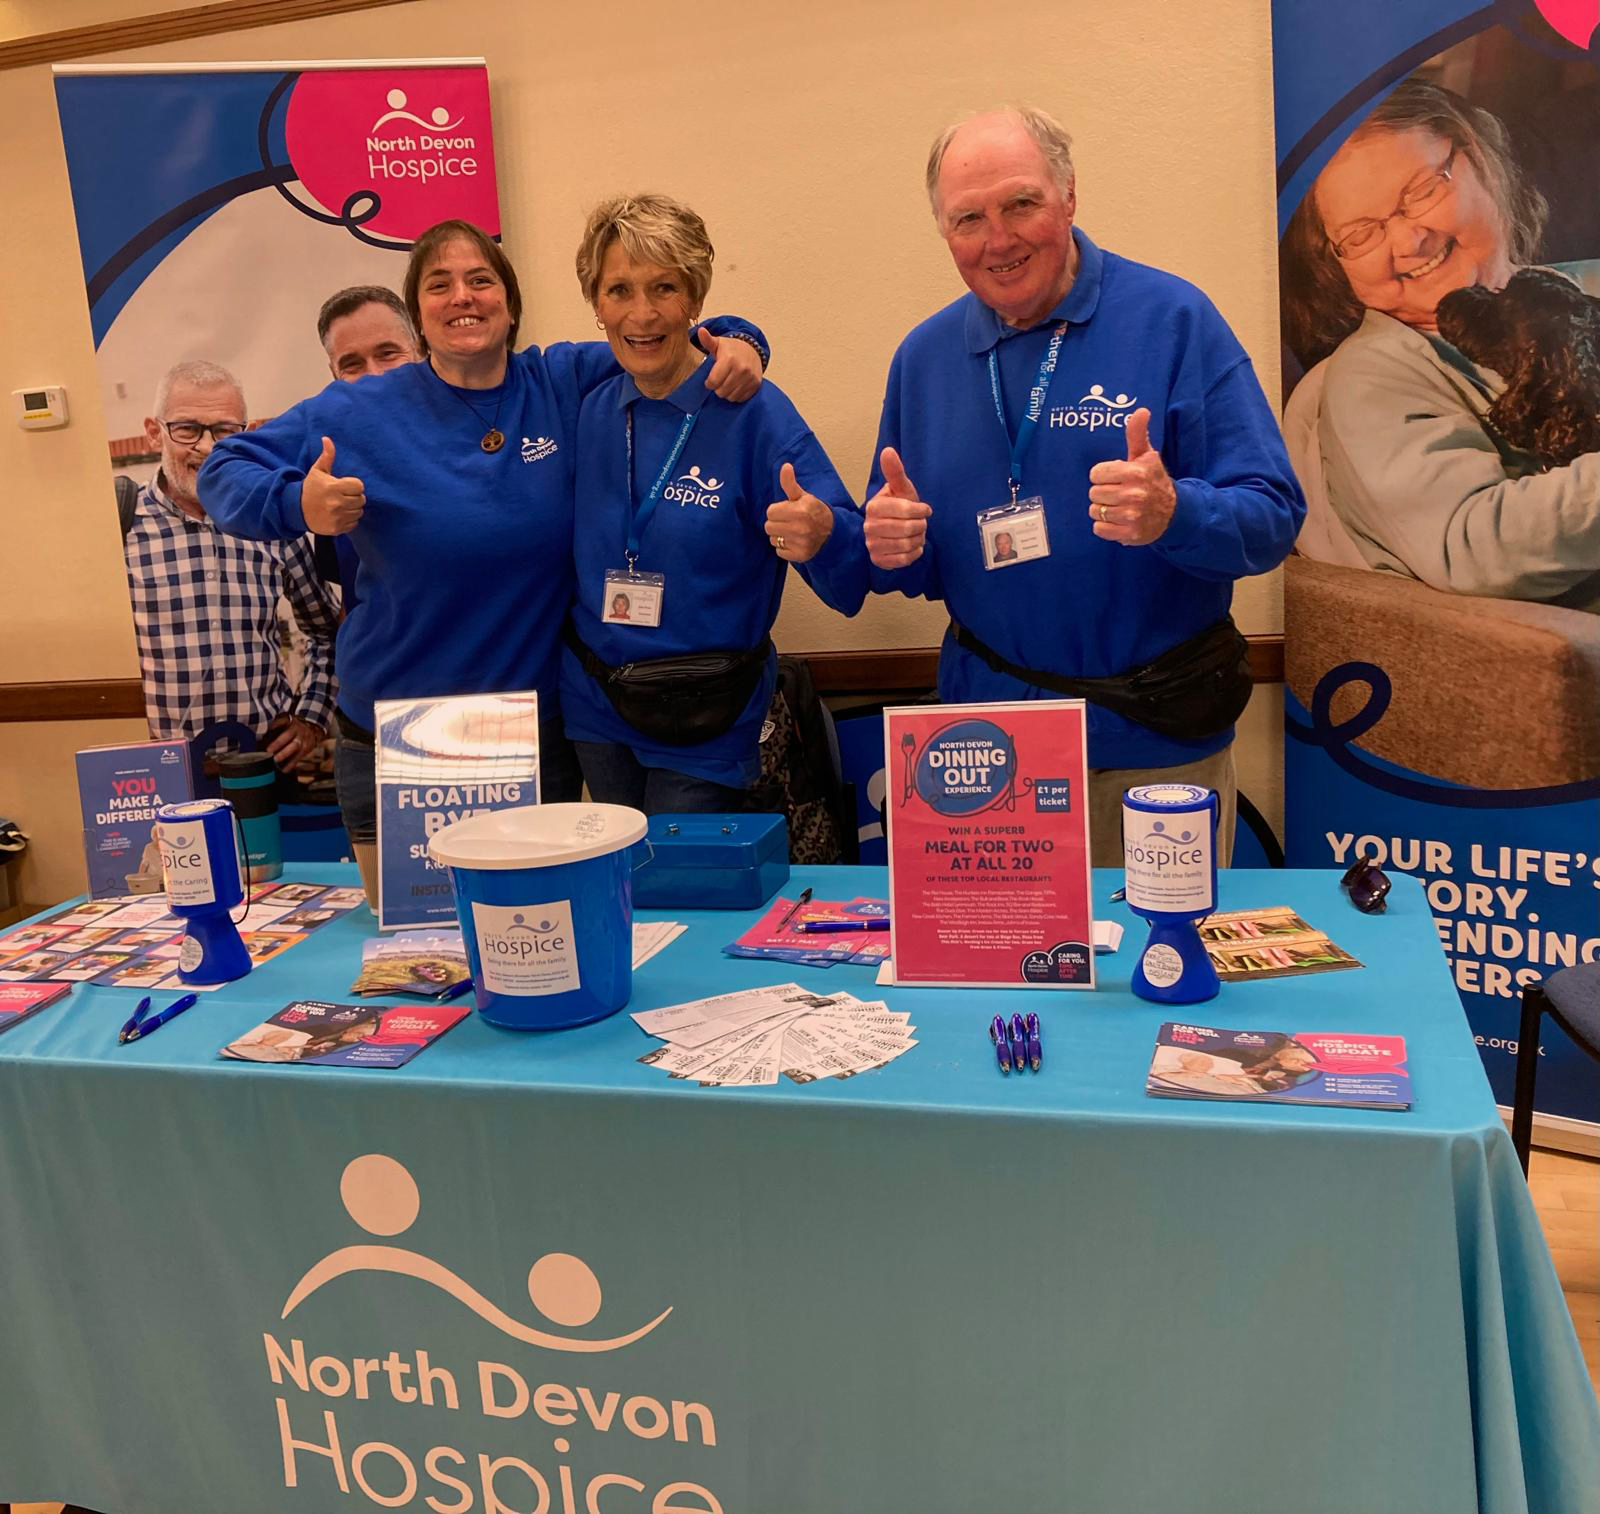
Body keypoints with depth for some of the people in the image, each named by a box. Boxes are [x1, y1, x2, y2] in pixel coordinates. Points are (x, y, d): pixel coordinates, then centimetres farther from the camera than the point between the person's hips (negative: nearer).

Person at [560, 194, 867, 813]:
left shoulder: (752, 414, -14)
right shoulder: (589, 413, 0)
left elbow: (852, 580, -20)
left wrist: (822, 538, -41)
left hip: (705, 727, -5)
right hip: (595, 712, 5)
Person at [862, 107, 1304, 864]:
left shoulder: (1174, 321, -7)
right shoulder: (924, 356, 5)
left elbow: (1273, 518, -11)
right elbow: (911, 565, 11)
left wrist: (1173, 514, -31)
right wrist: (889, 544, -12)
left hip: (1154, 743, -2)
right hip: (986, 742, 3)